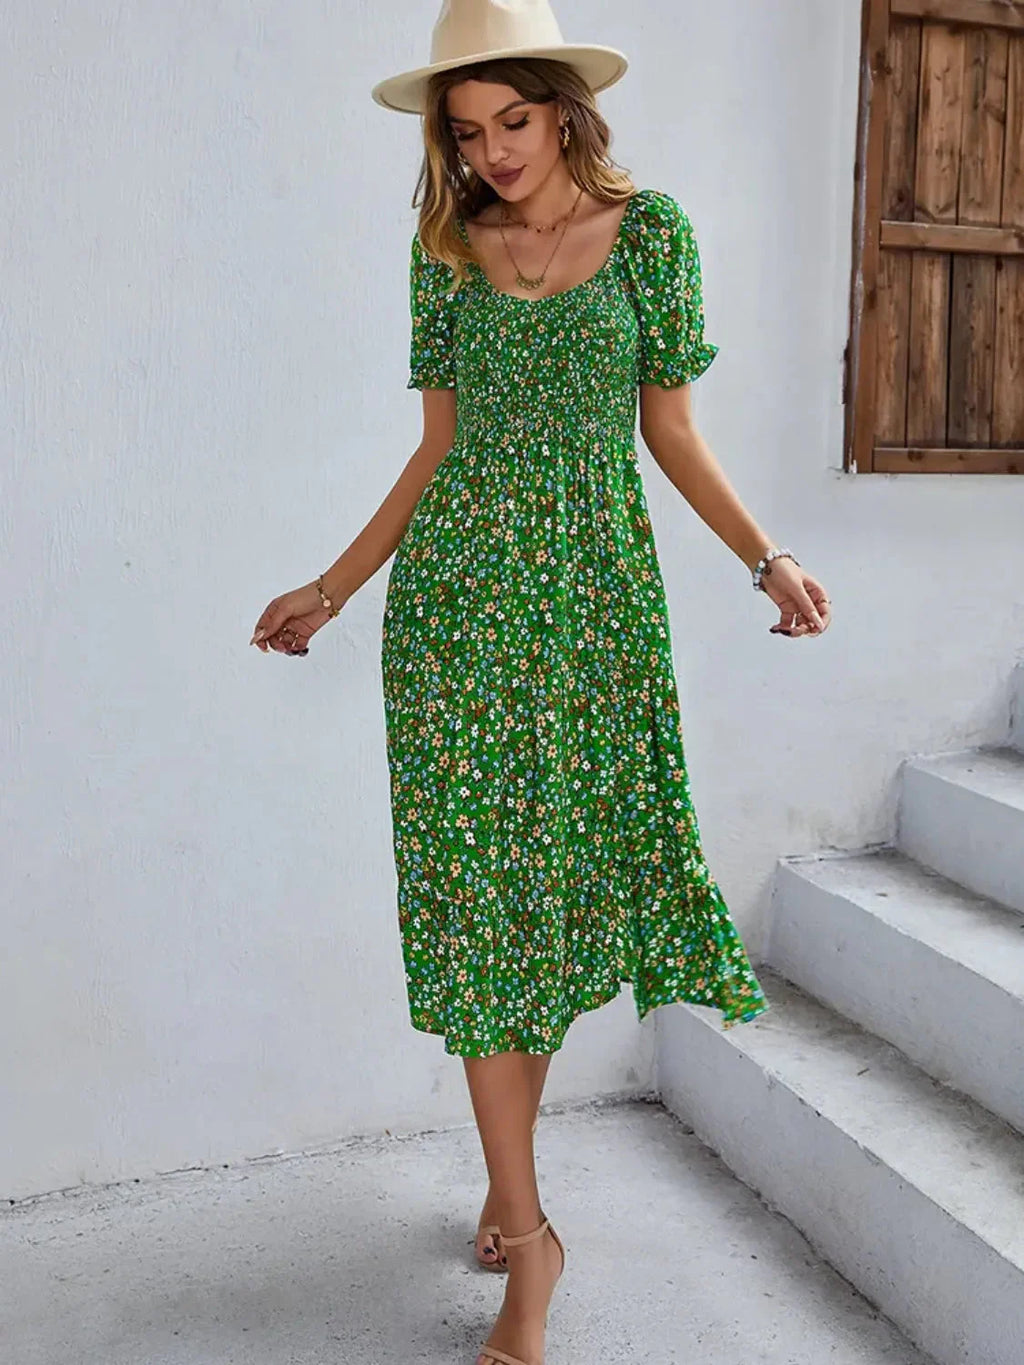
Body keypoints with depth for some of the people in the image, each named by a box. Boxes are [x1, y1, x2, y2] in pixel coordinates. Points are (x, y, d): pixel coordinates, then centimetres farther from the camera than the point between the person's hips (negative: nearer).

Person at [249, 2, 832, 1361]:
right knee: (477, 888, -3)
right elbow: (439, 446, 11)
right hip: (460, 591, 1)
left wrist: (769, 560, -7)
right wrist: (337, 585, 9)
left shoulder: (649, 229, 4)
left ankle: (507, 1178, 26)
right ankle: (529, 1237, 7)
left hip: (596, 586, -1)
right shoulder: (447, 246, 8)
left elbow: (671, 429, 5)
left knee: (569, 874, 4)